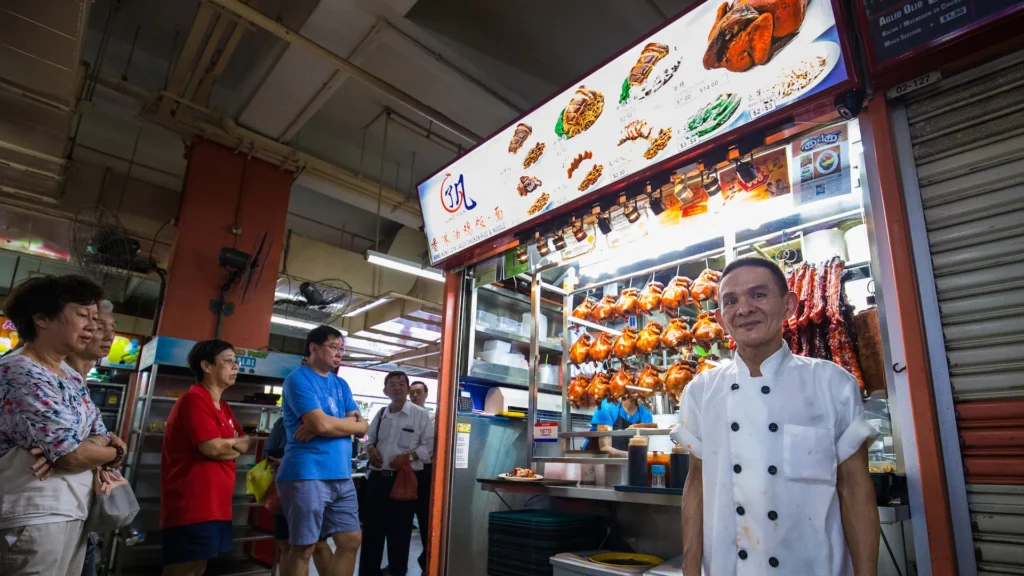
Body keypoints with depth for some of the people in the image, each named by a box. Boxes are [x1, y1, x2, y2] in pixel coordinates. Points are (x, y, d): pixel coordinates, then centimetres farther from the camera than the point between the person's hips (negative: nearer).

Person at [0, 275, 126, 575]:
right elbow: (74, 455, -22)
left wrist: (63, 450, -10)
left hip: (74, 512, 8)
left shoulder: (71, 375, 11)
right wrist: (114, 452, -1)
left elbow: (100, 433, 11)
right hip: (35, 517, -8)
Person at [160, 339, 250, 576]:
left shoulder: (222, 406, 16)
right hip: (191, 506, -10)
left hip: (214, 505, 10)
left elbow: (246, 443, 15)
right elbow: (212, 448, -22)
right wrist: (236, 446, -2)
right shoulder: (194, 399, -14)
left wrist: (228, 443, -7)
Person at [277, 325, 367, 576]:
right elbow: (321, 424, -19)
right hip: (306, 475, -7)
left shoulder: (341, 384, 15)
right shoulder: (299, 379, -7)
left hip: (341, 475, 7)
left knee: (351, 541, 9)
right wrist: (351, 422, -1)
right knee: (303, 547, 3)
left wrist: (329, 424, -12)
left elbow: (362, 427, 6)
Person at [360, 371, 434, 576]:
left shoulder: (420, 414, -5)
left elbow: (429, 444, -7)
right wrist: (370, 449, -2)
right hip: (377, 477, 5)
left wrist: (408, 457, -19)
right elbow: (370, 439, 20)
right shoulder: (380, 414, 9)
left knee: (399, 532, 6)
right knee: (372, 529, 12)